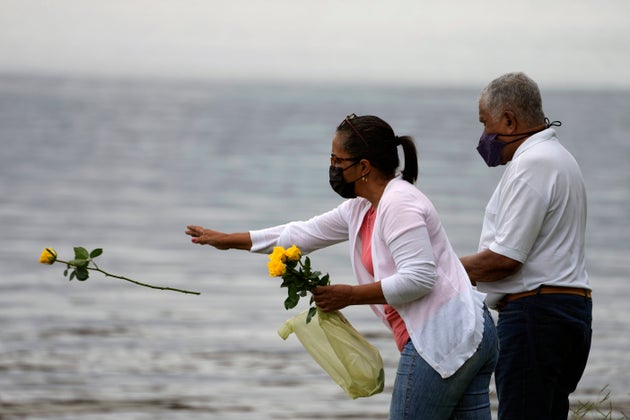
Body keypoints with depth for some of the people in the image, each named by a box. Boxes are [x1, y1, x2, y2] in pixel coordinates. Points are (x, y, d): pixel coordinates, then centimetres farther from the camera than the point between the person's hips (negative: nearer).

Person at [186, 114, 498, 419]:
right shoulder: (360, 208, 17)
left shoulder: (398, 204, -13)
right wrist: (227, 240, 30)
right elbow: (305, 234, 27)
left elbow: (418, 279, -21)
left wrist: (348, 296, -13)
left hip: (442, 339, -10)